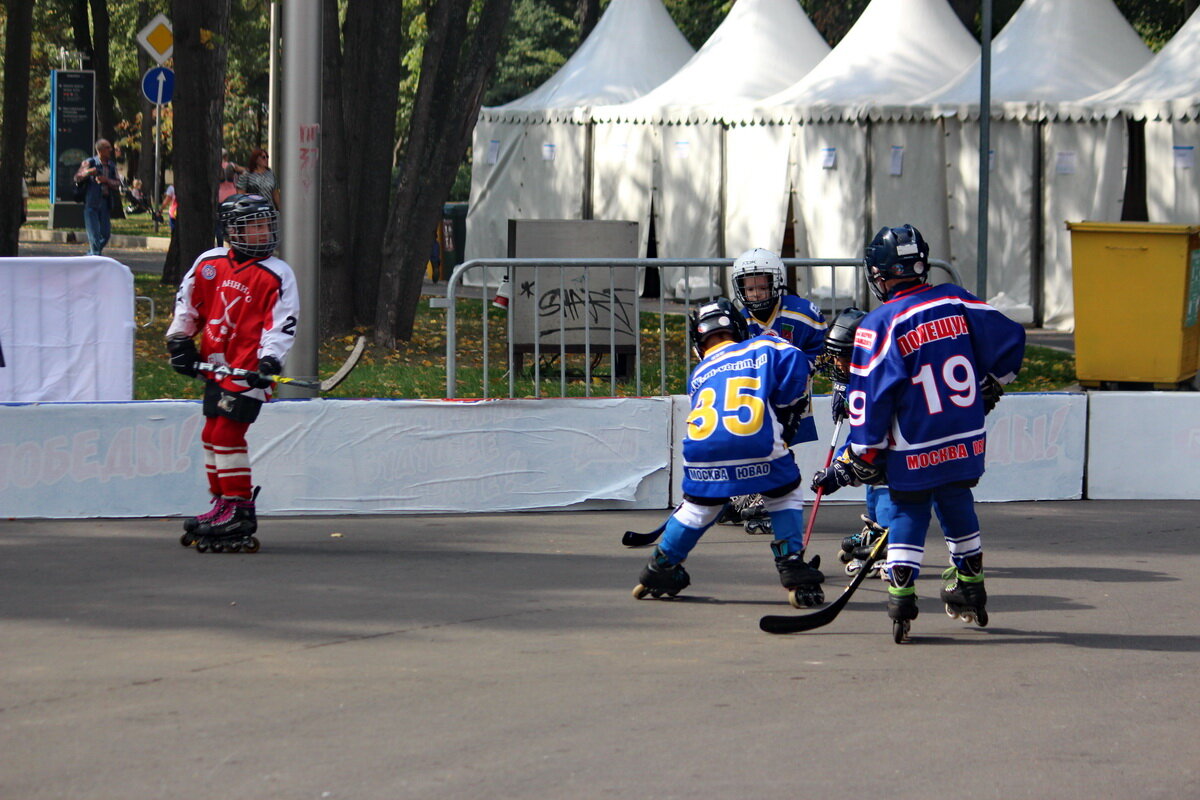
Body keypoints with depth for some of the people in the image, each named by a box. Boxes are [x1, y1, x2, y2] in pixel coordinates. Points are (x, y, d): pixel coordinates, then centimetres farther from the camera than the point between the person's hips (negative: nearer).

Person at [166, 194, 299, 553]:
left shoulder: (277, 275, -6)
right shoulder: (210, 264, 6)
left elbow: (283, 325, -11)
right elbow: (187, 301, 20)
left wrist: (270, 361, -23)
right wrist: (179, 341, 18)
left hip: (247, 371, -6)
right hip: (215, 365, 6)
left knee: (226, 434, -12)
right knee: (212, 435, 12)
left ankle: (241, 512, -7)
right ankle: (222, 505, 25)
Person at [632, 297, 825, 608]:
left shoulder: (698, 374, 30)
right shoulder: (762, 347, 21)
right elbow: (794, 362, 3)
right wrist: (788, 411, 13)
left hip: (703, 449, 3)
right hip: (757, 444, -3)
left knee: (697, 509, 24)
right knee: (785, 496, 19)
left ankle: (659, 571, 37)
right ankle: (795, 576, 11)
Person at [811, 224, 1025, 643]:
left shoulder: (880, 325, -11)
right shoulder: (956, 301, 1)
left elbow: (869, 400, -12)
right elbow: (1010, 340, 9)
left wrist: (857, 464, -5)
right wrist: (986, 392, 24)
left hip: (914, 452, -4)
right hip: (967, 442, 4)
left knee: (907, 513, 8)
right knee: (957, 507, 20)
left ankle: (901, 596, -7)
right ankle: (971, 595, 30)